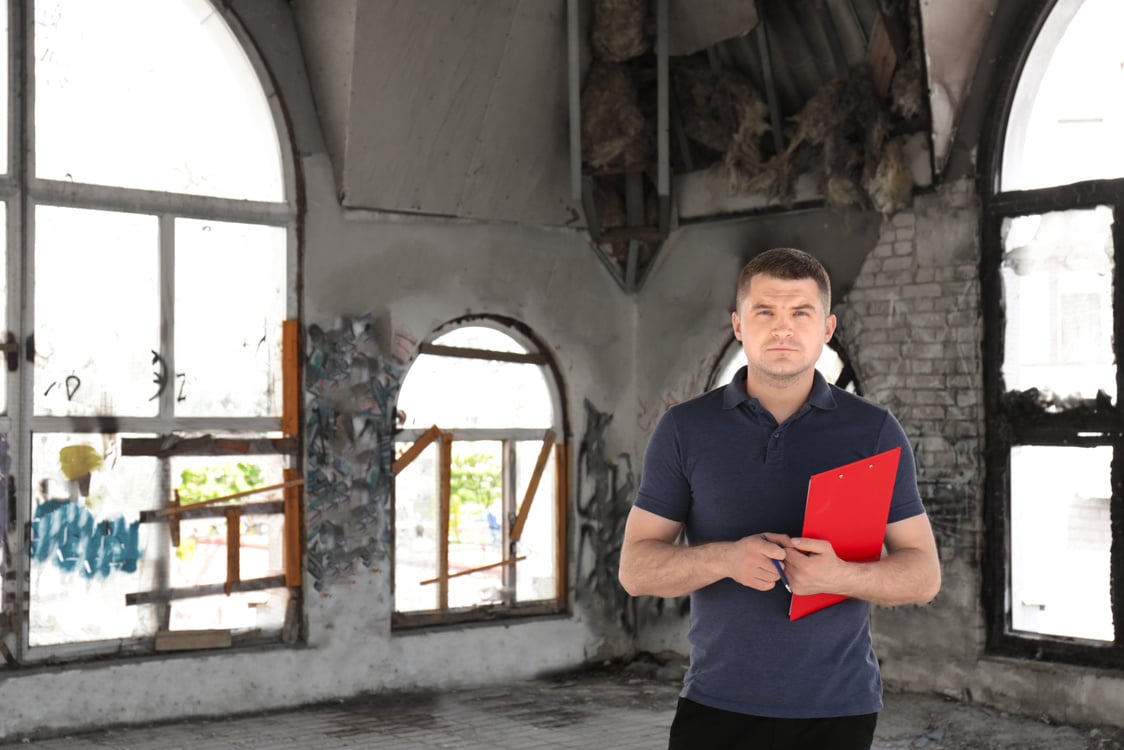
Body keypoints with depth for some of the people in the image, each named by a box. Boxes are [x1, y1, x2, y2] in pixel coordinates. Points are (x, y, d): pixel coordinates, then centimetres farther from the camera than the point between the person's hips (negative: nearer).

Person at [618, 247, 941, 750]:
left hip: (837, 708, 0)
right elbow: (636, 568, -1)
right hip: (718, 705, 0)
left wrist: (841, 575, -20)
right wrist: (725, 558, -19)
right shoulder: (684, 429, 0)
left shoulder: (875, 431, 1)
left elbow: (924, 575, 0)